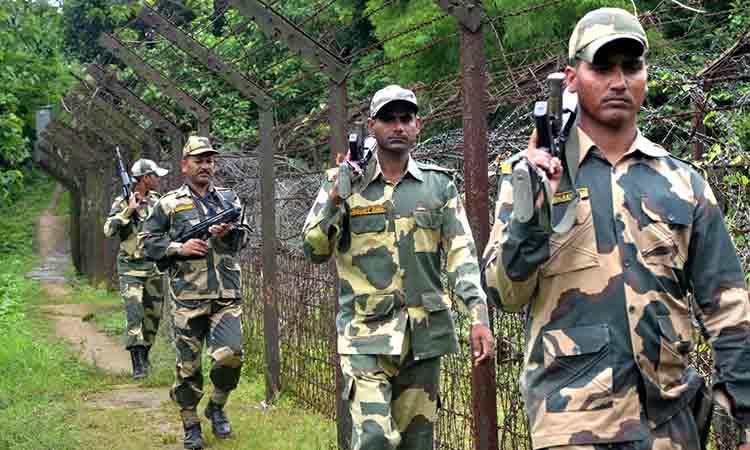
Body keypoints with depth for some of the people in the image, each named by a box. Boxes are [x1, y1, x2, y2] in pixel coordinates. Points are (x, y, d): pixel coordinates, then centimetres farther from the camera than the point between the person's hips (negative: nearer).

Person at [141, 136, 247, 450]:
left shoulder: (229, 199, 13)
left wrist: (229, 233, -10)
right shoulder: (170, 204, 5)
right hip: (188, 297, -2)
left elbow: (244, 237, 12)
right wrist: (180, 248, -10)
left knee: (231, 355, -10)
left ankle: (217, 406, 17)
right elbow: (148, 242, 4)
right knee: (188, 365, 3)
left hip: (227, 295, 2)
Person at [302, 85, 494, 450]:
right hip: (367, 334, -2)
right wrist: (334, 201, -14)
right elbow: (314, 251, 1)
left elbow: (462, 254, 2)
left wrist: (479, 316, -9)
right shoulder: (344, 183, 3)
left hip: (424, 333, 2)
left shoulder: (439, 185, 7)